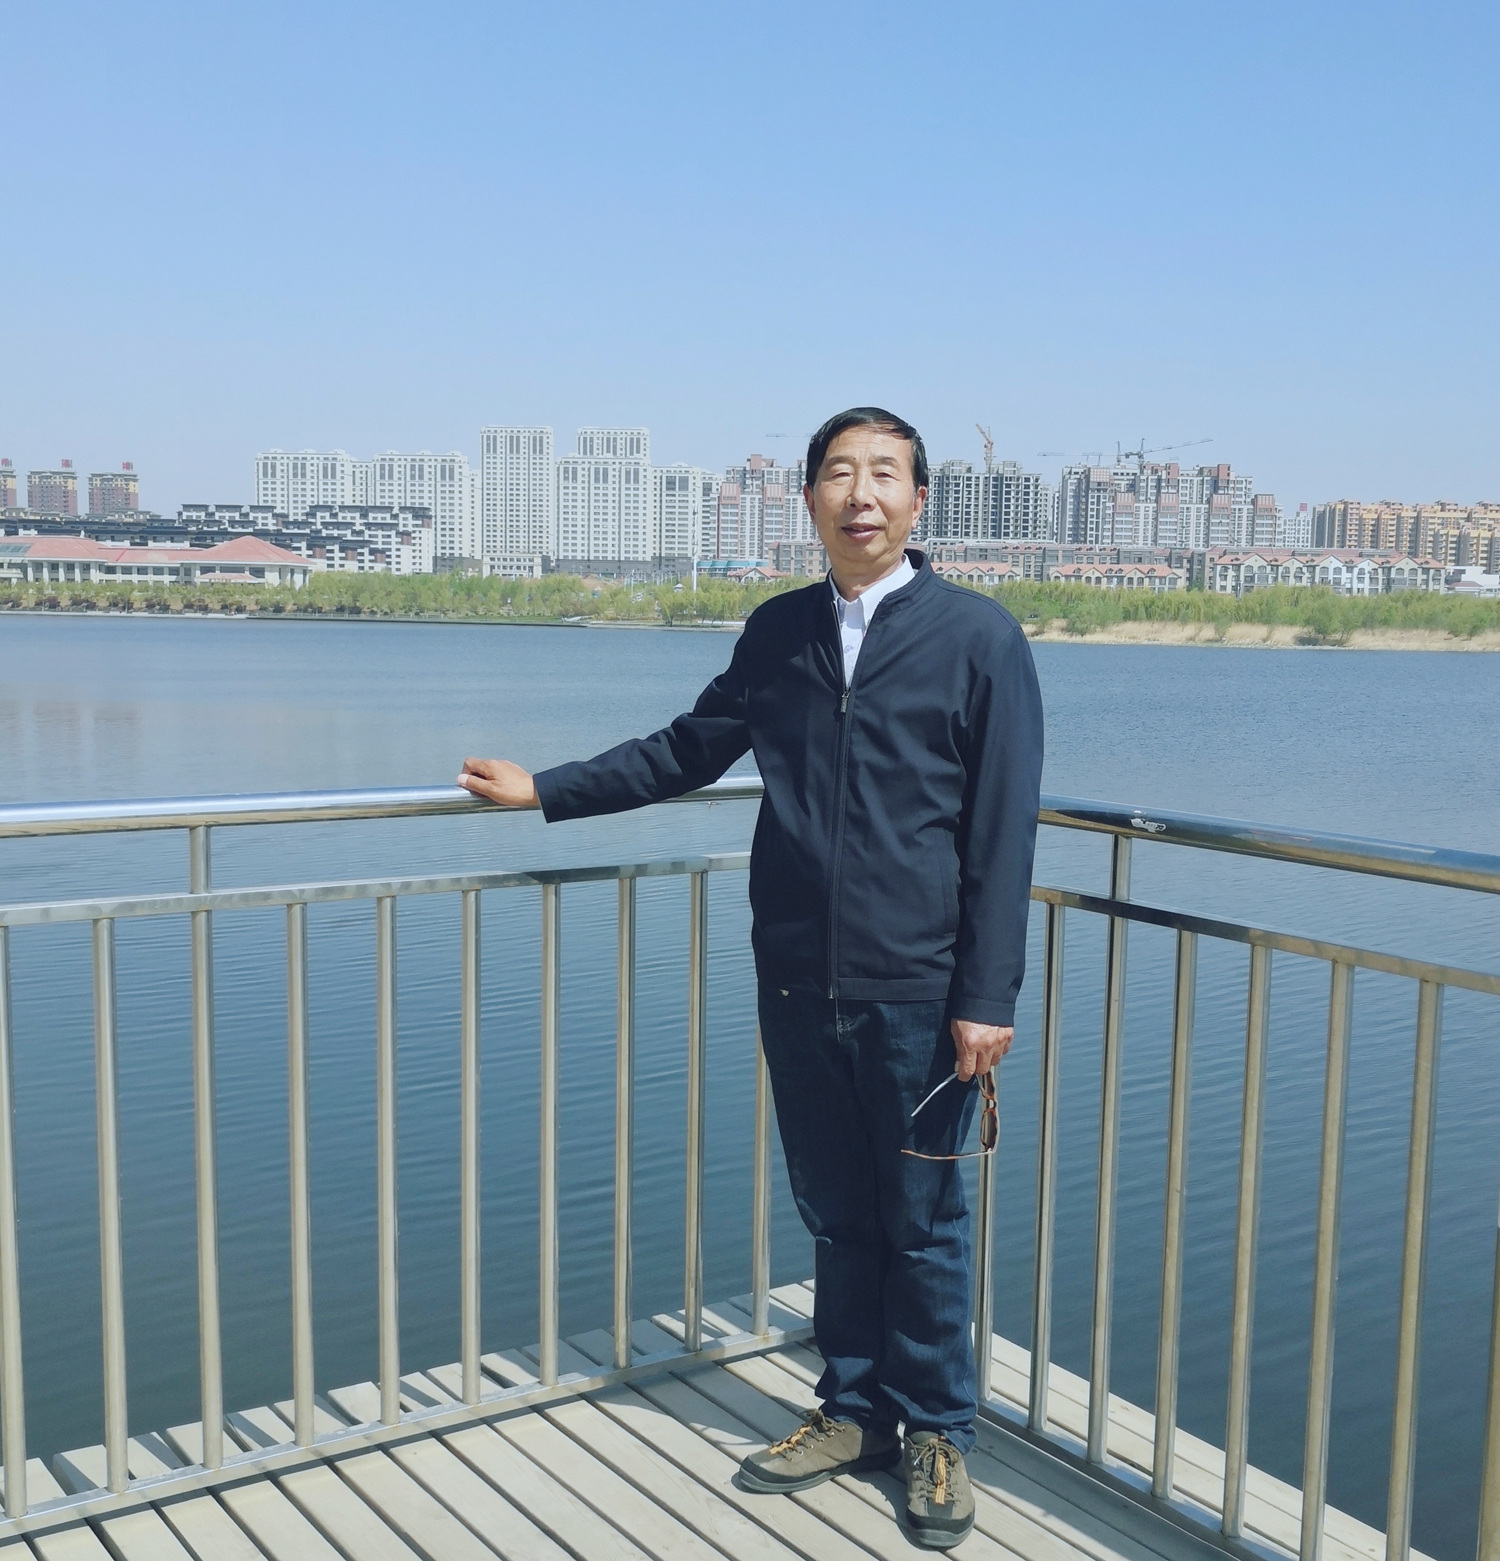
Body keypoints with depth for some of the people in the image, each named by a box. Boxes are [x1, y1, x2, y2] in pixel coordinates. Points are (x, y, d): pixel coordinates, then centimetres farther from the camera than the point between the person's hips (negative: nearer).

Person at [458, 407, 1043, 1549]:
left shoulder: (979, 636, -5)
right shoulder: (777, 631, 8)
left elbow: (1001, 833, -7)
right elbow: (689, 751, 20)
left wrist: (987, 1000, -11)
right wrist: (544, 791, 18)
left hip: (917, 993, -4)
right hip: (798, 984, 4)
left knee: (921, 1222, 9)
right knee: (834, 1212, 16)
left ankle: (937, 1435, 29)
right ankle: (855, 1413, 35)